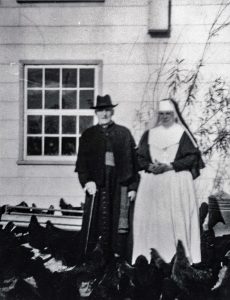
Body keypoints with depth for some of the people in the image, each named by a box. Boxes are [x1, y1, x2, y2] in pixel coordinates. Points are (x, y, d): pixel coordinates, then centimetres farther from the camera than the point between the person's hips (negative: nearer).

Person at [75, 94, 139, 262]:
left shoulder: (124, 133, 9)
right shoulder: (88, 135, 11)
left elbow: (133, 161, 5)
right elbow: (82, 161, 6)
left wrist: (133, 186, -1)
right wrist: (87, 181, -10)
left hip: (120, 184, 0)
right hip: (97, 184, 0)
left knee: (120, 224, 0)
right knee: (94, 221, -3)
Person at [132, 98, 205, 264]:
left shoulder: (183, 133, 4)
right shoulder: (149, 134, 15)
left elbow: (192, 156, -3)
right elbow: (140, 157, 12)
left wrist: (170, 166, -12)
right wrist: (150, 166, -9)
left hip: (177, 183, -3)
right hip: (152, 184, 3)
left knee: (176, 219, -7)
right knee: (152, 220, -1)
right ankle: (149, 257, 3)